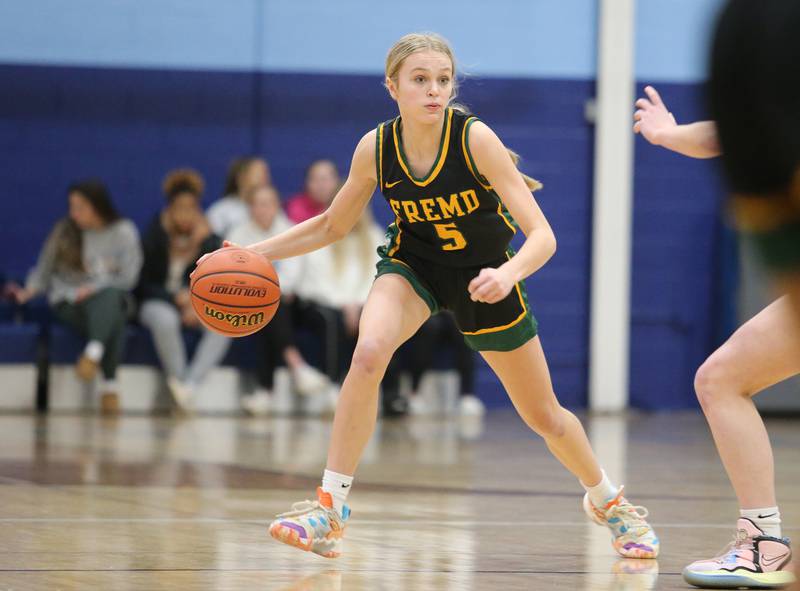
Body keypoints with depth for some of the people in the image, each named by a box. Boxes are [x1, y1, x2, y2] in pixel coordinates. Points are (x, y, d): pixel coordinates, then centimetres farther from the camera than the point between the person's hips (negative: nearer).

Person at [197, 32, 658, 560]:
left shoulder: (476, 139, -29)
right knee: (368, 353, -31)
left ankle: (607, 500, 39)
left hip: (484, 275, -1)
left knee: (545, 417, 9)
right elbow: (332, 226, -2)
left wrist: (508, 273, -53)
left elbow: (543, 235, -33)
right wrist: (253, 253, -14)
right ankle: (331, 508, -23)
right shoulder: (376, 148, -20)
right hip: (413, 262, 1)